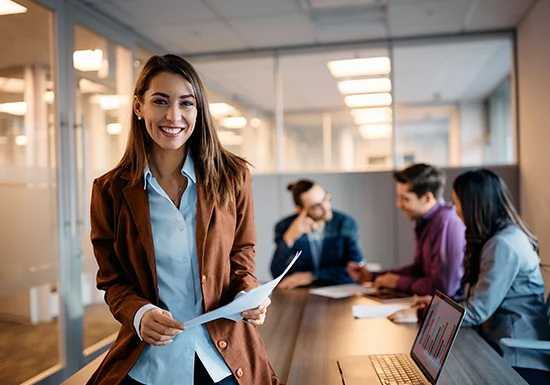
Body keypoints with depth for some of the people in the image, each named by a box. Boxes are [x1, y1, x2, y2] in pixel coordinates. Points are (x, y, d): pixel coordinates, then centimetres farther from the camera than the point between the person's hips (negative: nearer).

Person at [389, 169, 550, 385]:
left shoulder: (503, 245, -20)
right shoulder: (504, 236, 12)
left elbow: (477, 311, -20)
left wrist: (421, 314, -13)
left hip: (520, 361, -9)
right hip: (506, 349, 9)